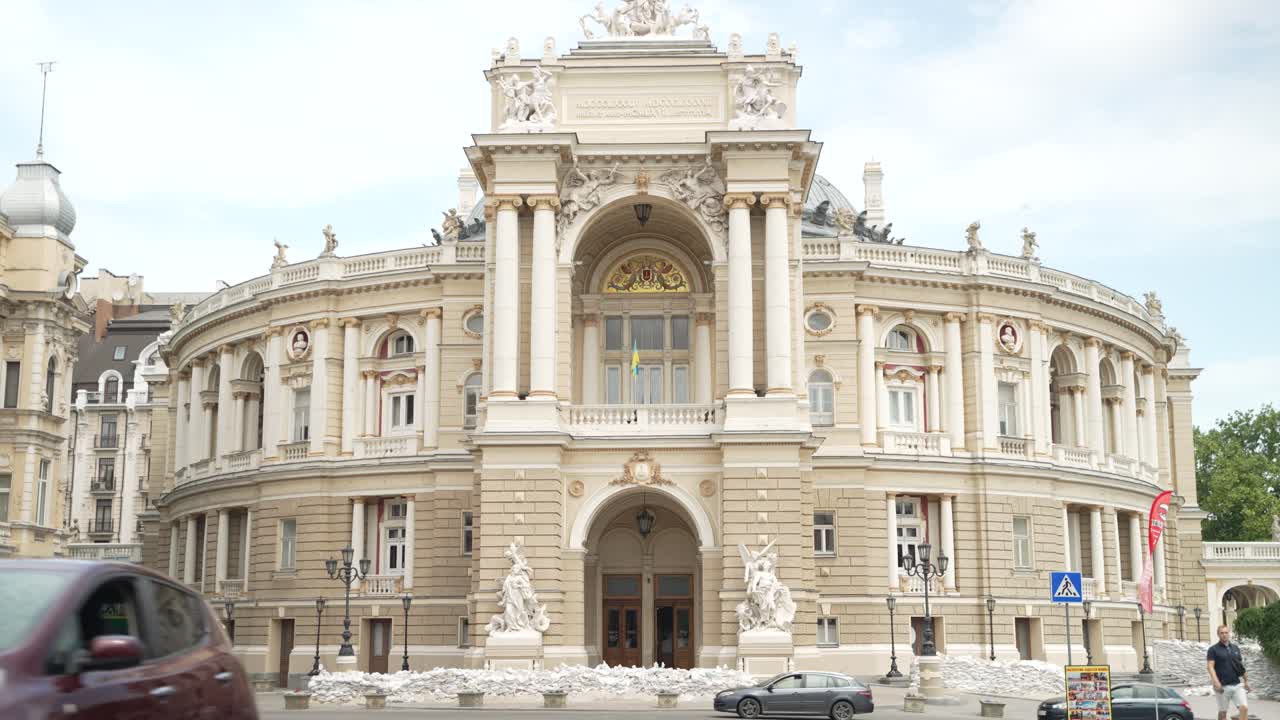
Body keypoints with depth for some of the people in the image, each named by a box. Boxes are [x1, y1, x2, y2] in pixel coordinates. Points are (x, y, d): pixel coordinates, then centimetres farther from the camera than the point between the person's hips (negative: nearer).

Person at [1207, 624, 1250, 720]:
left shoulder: (1235, 648, 12)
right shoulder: (1213, 649, -2)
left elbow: (1241, 666, 19)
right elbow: (1210, 666, -11)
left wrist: (1246, 681, 17)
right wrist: (1216, 682, -23)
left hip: (1238, 684, 3)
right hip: (1223, 686, -3)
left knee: (1244, 708, -13)